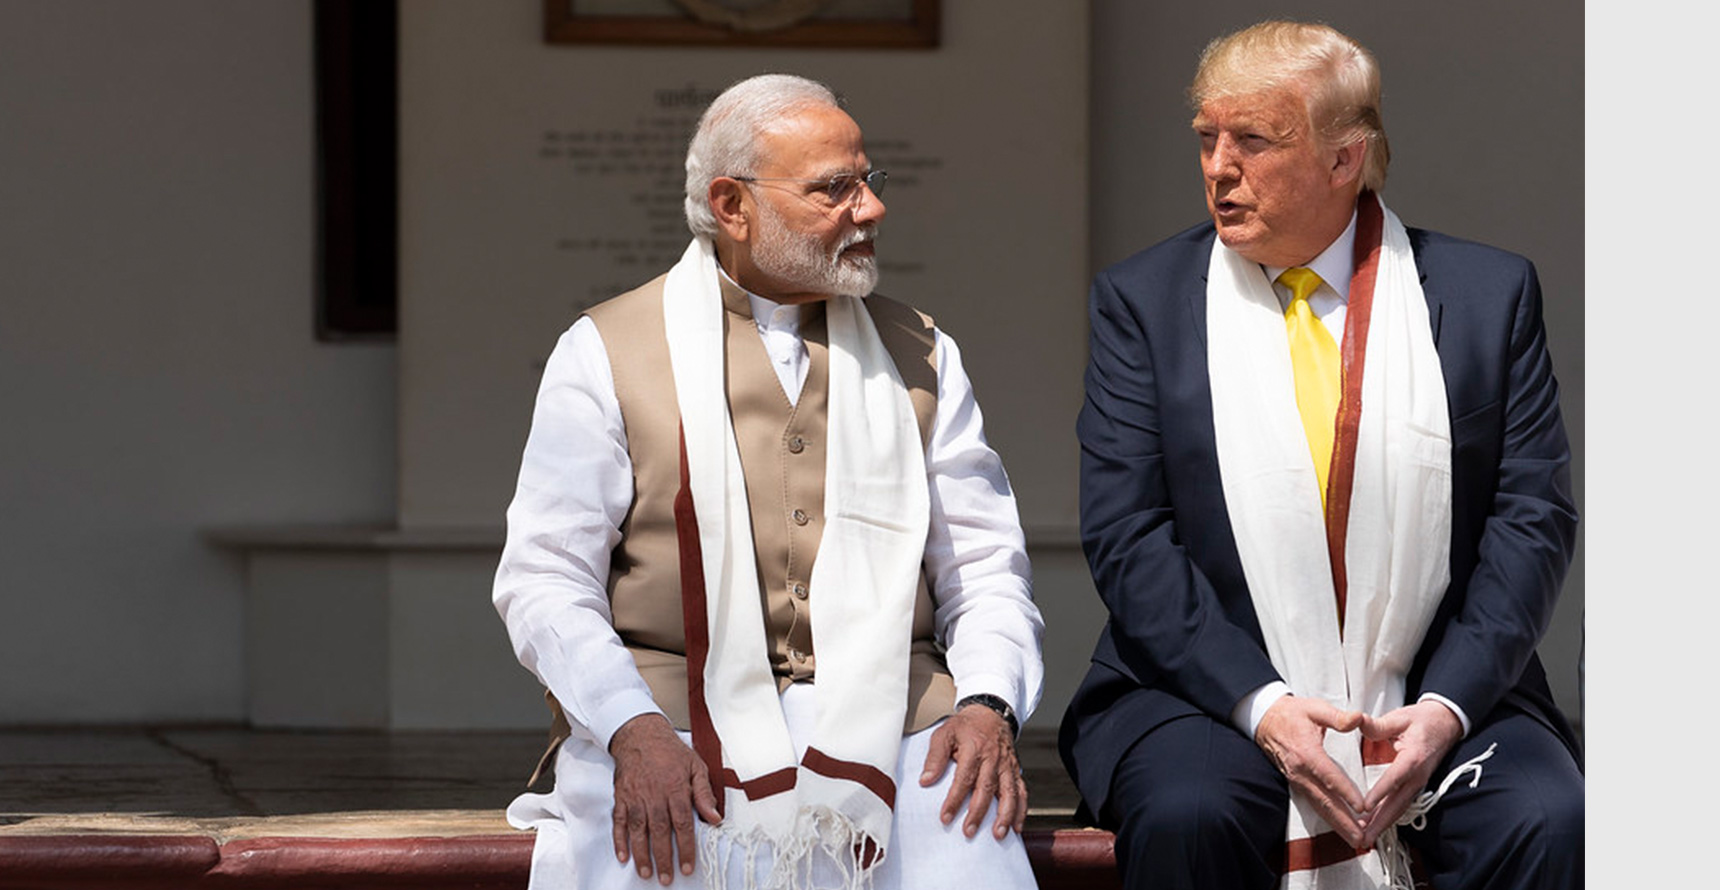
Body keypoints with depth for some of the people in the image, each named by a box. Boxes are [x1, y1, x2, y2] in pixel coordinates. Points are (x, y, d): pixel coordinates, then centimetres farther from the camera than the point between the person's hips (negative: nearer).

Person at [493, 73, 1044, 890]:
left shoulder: (919, 355, 18)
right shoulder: (606, 354, 7)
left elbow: (983, 568, 14)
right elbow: (544, 580, 1)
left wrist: (986, 704, -7)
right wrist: (634, 730, -16)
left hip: (887, 720, 2)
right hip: (677, 718, -2)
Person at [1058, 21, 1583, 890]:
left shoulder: (1488, 294, 7)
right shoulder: (1143, 300, 5)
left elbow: (1533, 515, 3)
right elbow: (1126, 532, -2)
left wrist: (1447, 705, -12)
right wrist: (1260, 705, -15)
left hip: (1439, 699, 0)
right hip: (1212, 693, 0)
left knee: (1547, 819, -28)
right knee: (1184, 815, -32)